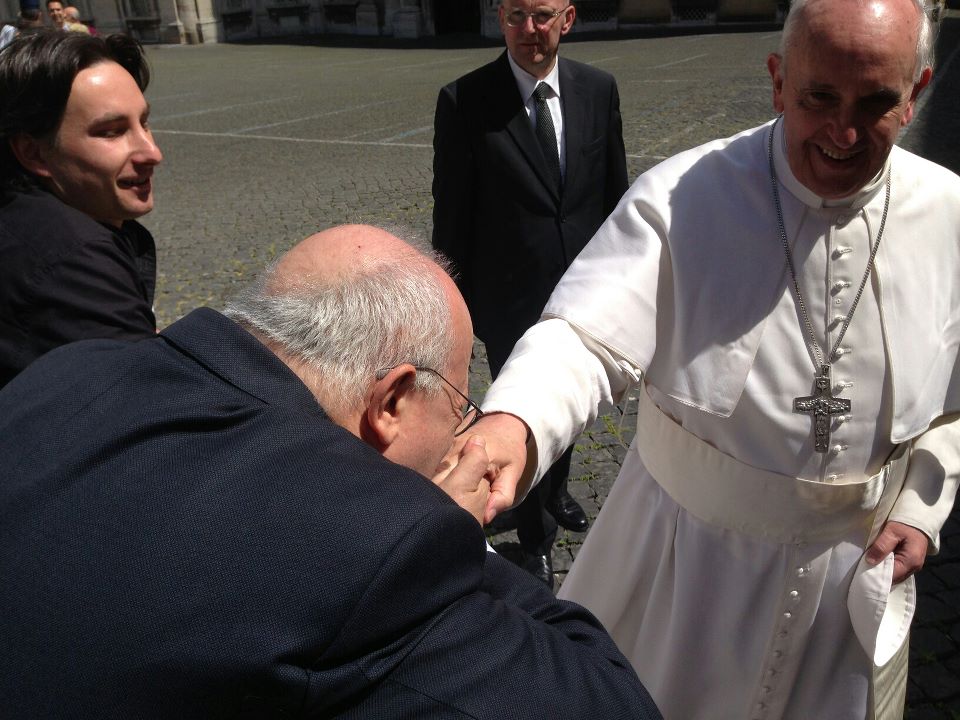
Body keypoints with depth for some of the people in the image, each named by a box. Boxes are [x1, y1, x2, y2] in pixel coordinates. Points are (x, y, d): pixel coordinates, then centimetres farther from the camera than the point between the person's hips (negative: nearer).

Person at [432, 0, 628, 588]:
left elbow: (615, 190, 5)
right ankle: (536, 538, 37)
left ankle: (556, 490, 55)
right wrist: (458, 303, -7)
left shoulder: (598, 89, -2)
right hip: (512, 299, -4)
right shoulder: (465, 101, -14)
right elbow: (452, 213, -9)